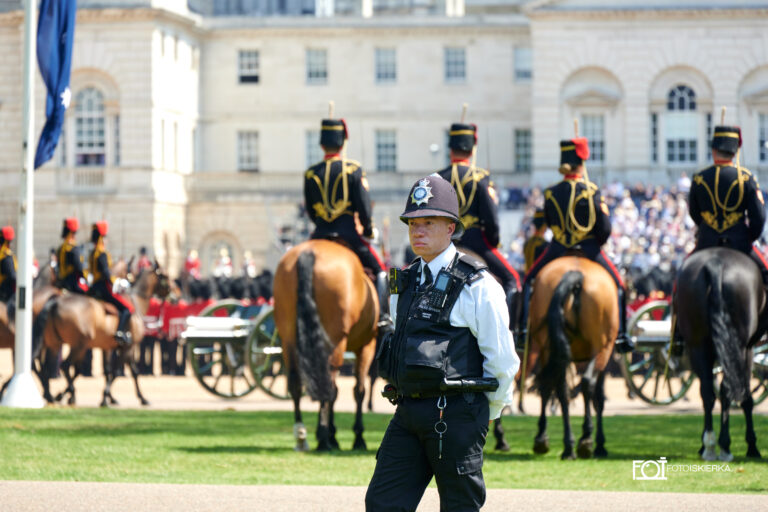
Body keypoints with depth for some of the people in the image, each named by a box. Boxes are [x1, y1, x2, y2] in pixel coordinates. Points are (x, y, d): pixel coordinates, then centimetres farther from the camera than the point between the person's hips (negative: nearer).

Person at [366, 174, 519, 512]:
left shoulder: (477, 286, -8)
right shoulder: (404, 283, 14)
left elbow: (502, 360, -5)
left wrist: (486, 414, 5)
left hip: (455, 418, -7)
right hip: (407, 414, 7)